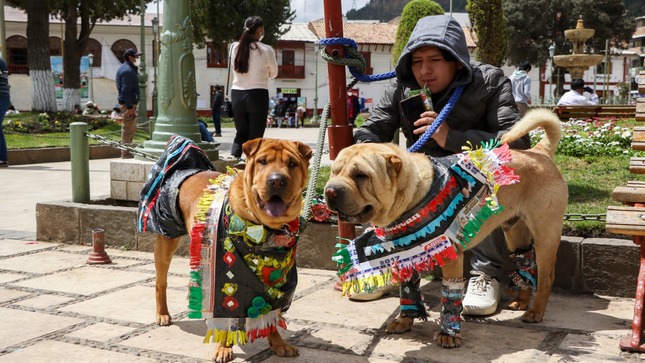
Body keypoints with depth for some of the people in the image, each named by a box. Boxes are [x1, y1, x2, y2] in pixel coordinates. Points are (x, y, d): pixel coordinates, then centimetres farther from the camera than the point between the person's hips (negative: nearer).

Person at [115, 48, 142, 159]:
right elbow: (126, 90, -22)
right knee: (128, 128, -5)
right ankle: (125, 153, 0)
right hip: (128, 103, -11)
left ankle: (125, 151, 25)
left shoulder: (126, 68, 17)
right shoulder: (128, 70, -17)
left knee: (132, 128, 18)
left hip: (128, 103, 11)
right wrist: (130, 107, -23)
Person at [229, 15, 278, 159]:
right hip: (257, 95, -4)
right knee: (255, 136, 5)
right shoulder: (266, 50, -7)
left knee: (241, 133, 17)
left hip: (237, 94, 4)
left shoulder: (235, 47, 1)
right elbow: (273, 73, 7)